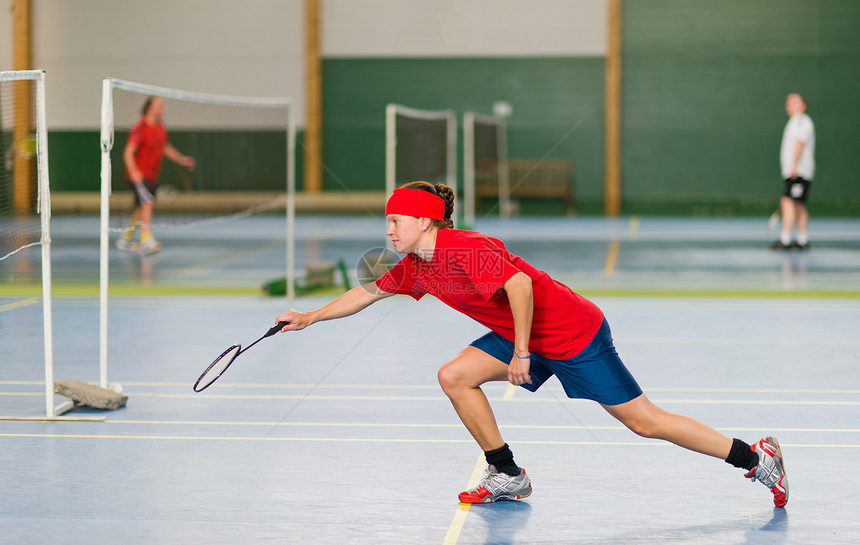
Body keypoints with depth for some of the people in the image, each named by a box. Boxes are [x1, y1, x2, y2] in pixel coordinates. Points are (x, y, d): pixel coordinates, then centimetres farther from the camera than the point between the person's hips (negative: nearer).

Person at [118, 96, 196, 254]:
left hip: (152, 176, 9)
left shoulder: (160, 128, 10)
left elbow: (165, 147, 27)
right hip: (139, 175, -9)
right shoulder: (141, 128, -16)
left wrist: (181, 159, 18)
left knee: (141, 209, 16)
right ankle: (146, 240, -31)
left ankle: (126, 240, 30)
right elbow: (128, 153, -20)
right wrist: (133, 172, -33)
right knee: (148, 203, -24)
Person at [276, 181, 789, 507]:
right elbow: (368, 293, 20)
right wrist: (310, 317, 19)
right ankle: (508, 476, 7)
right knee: (456, 376, -2)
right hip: (523, 338, 8)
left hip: (573, 332, -8)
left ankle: (756, 457, 1)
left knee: (644, 420, -7)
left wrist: (522, 354, -27)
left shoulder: (466, 248, -22)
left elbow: (520, 284, -31)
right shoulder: (415, 267, 6)